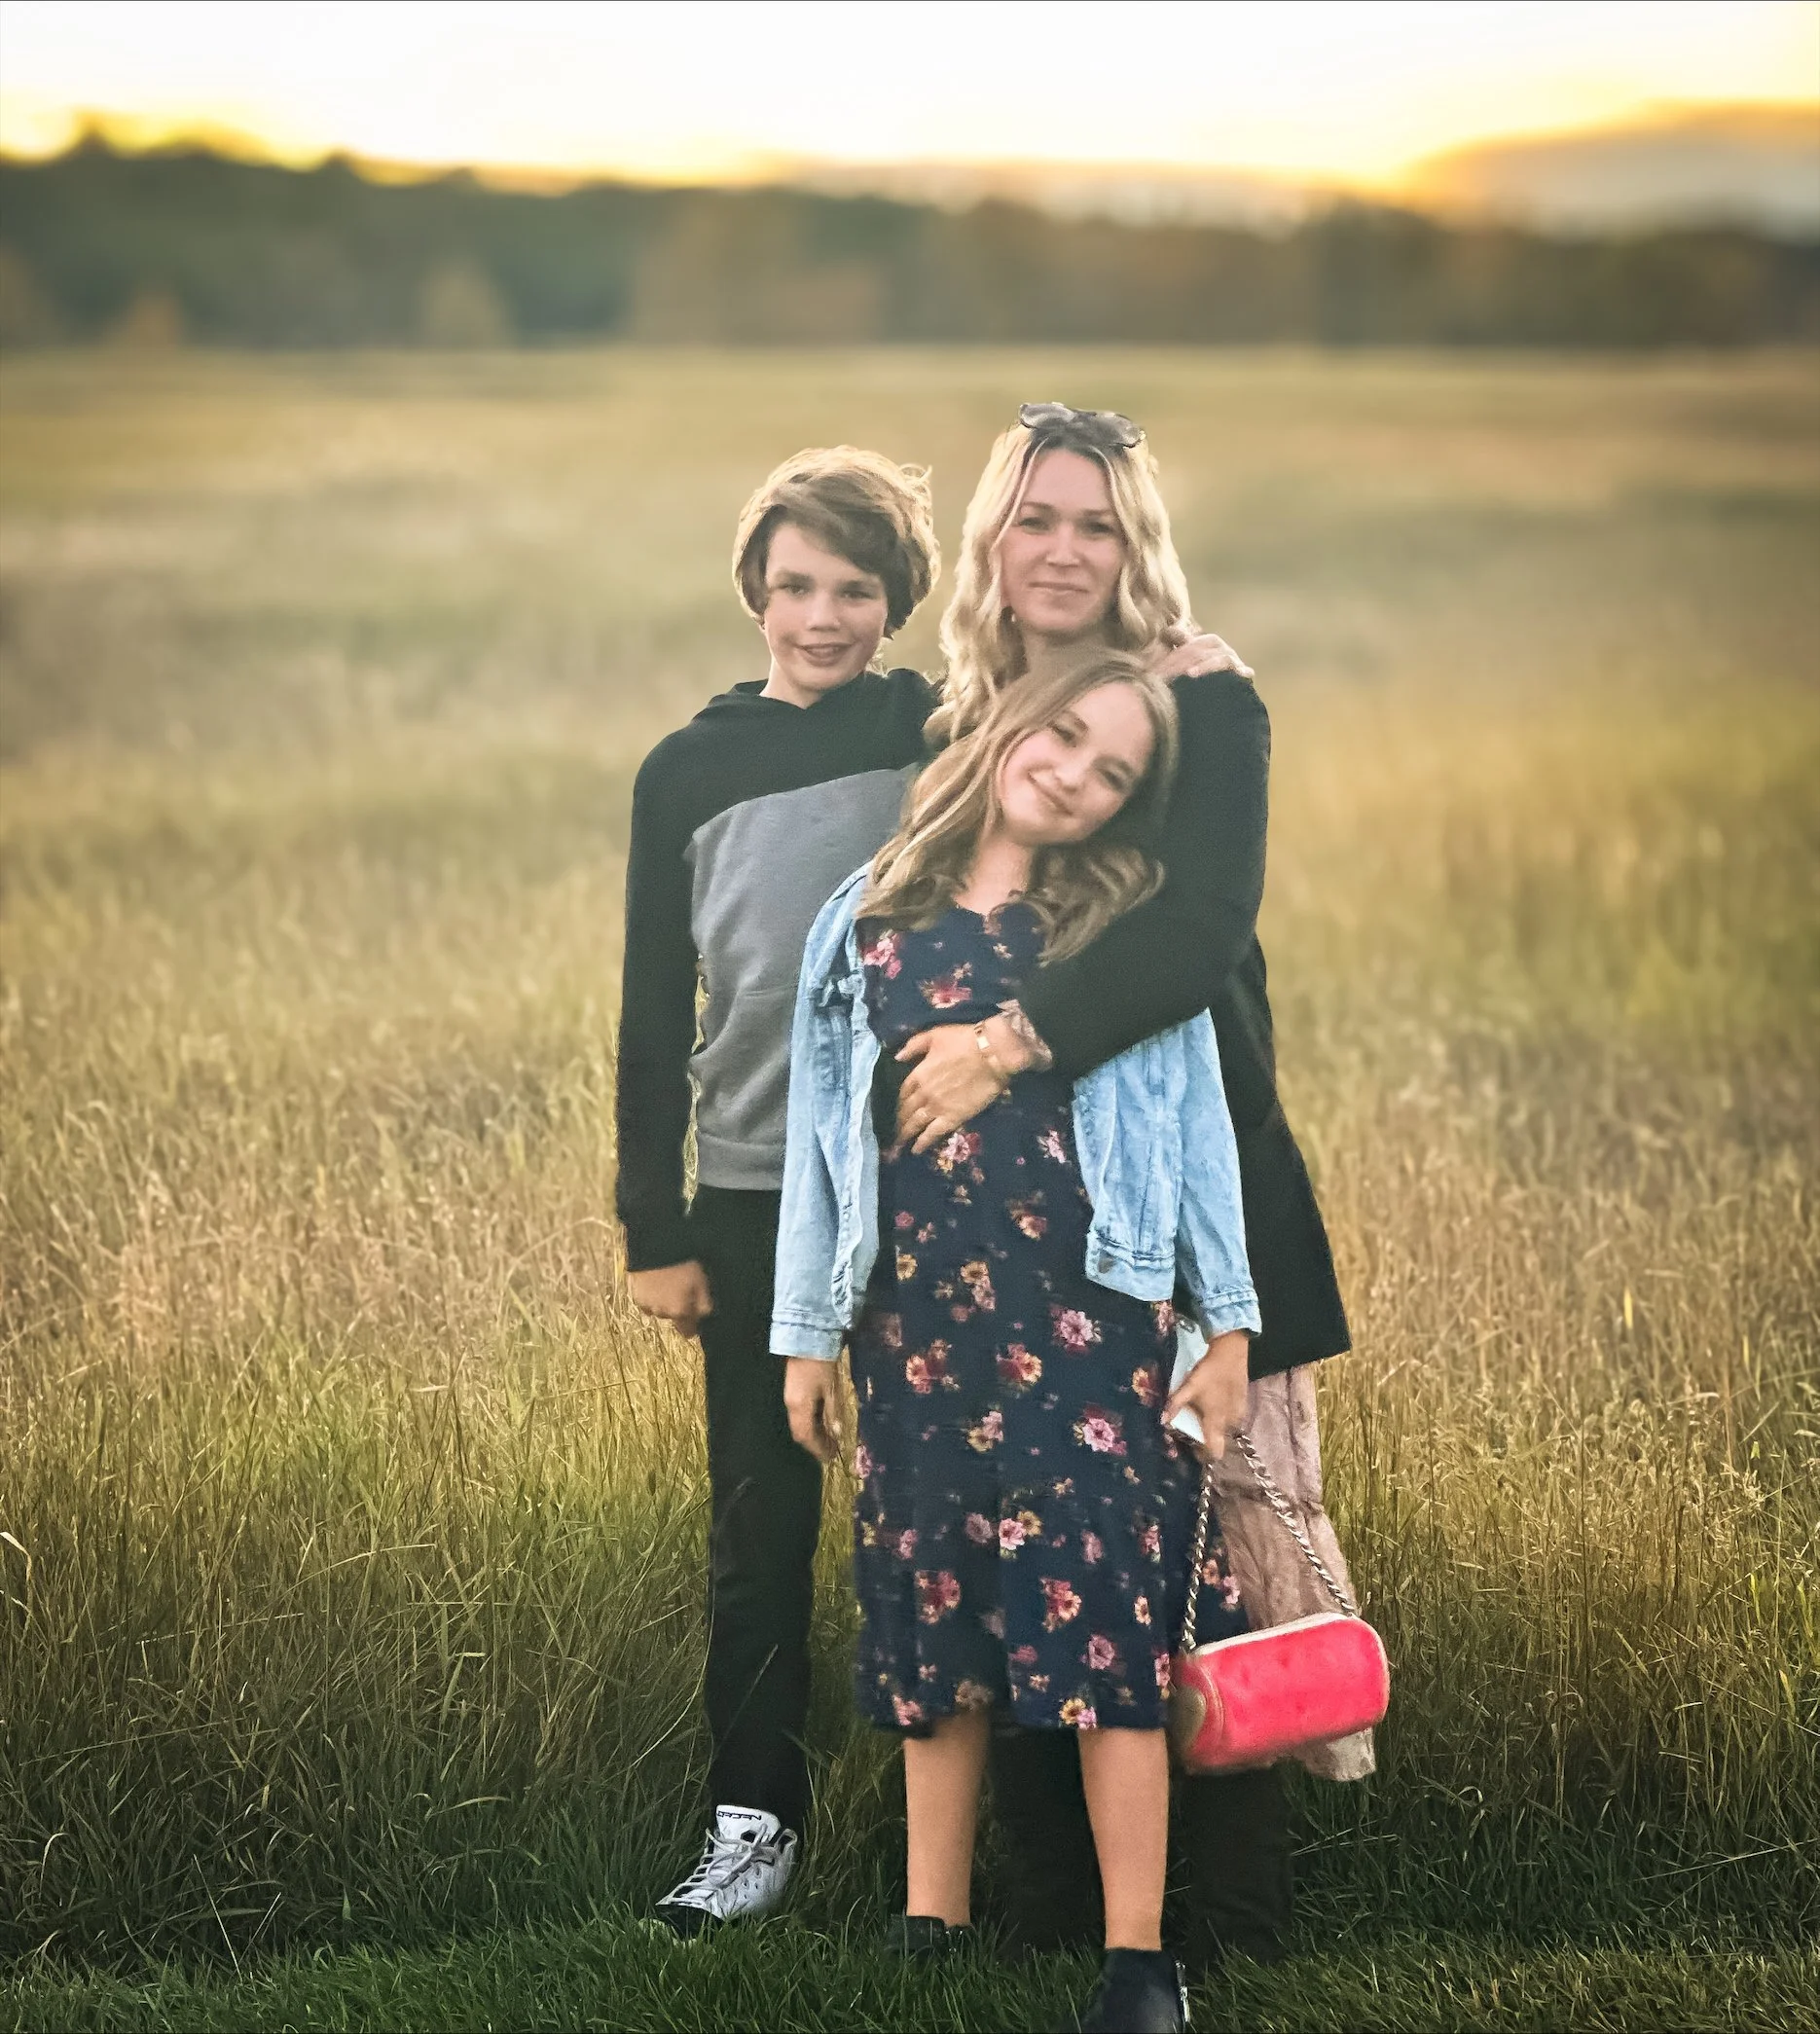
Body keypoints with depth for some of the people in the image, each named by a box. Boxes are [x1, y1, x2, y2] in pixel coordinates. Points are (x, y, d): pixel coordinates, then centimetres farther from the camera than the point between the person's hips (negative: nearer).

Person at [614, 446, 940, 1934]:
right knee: (761, 1518, 5)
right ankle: (757, 1818, 13)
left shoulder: (947, 736, 1)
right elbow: (656, 1016, 5)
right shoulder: (688, 774, 4)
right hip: (757, 1197, 1)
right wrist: (656, 1232, 3)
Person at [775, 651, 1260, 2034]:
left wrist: (1229, 1323, 0)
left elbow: (1198, 1125, 5)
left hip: (1085, 1313, -2)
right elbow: (823, 1130, 12)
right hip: (917, 1318, 3)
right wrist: (809, 1332, 10)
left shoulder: (1130, 924, 5)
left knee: (1101, 1614, -6)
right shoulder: (871, 917, 10)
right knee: (931, 1613, 7)